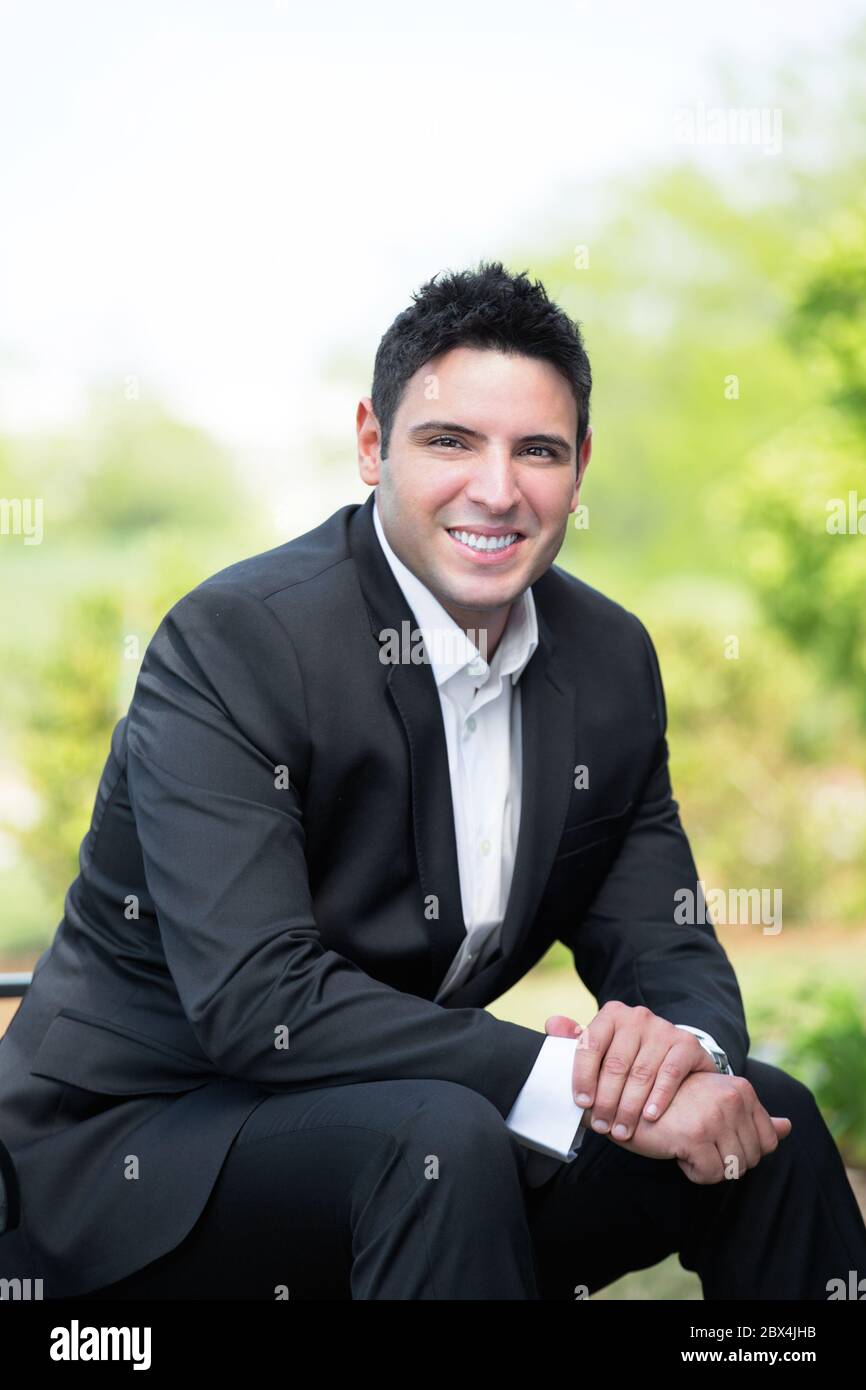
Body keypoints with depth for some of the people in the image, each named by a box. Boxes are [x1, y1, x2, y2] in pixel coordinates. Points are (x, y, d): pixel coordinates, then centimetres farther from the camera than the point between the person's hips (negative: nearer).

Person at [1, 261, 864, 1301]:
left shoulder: (612, 659, 2)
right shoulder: (231, 644, -20)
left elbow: (661, 947, 3)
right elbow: (254, 999, -29)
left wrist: (687, 1052, -23)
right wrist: (573, 1082, -32)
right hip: (131, 1153, -6)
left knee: (766, 1118, -7)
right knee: (444, 1139, -35)